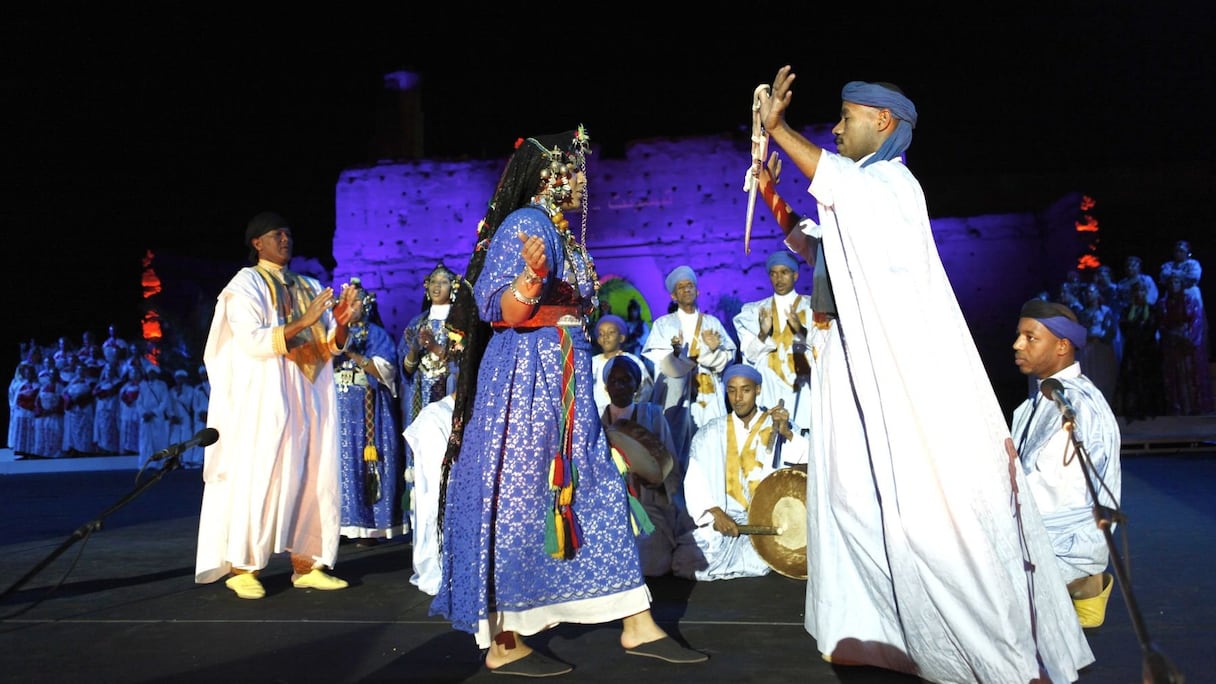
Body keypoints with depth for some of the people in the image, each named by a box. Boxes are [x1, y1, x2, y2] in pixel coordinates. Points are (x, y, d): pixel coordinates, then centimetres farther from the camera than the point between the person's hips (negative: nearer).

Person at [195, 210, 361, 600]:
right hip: (264, 399, -5)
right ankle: (242, 568, 4)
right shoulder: (245, 284, 0)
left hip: (307, 398, 5)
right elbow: (251, 341, -14)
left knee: (309, 478, 2)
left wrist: (342, 323, -10)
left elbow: (329, 346, 10)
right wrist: (303, 321, -20)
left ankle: (305, 565, 8)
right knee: (257, 479, -6)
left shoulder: (309, 287, 16)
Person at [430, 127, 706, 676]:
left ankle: (637, 626, 16)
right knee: (519, 499, -3)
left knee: (597, 494, 9)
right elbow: (502, 312, -20)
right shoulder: (527, 224, -11)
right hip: (527, 380, -10)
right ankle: (503, 643, 9)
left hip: (563, 386, 10)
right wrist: (531, 274, -37)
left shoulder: (560, 231, 17)